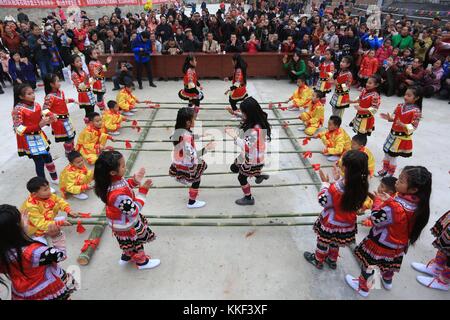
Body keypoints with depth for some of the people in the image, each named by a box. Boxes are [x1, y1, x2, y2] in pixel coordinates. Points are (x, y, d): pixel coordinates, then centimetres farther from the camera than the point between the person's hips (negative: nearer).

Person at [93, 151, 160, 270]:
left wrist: (134, 180, -9)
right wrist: (143, 191, -29)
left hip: (124, 220, 8)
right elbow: (134, 211, -31)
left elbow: (124, 186, 7)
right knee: (136, 242, 21)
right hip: (127, 226, -8)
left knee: (129, 242, 33)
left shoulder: (114, 180, -17)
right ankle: (142, 262, 47)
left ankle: (126, 257, 56)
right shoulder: (118, 195, -44)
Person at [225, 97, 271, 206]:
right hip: (248, 155, 9)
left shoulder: (256, 129, -35)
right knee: (234, 168, 25)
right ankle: (259, 175, 36)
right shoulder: (253, 122, -7)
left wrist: (234, 136, -31)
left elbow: (246, 147, -33)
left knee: (242, 177, 12)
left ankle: (248, 199, 37)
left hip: (254, 159, -9)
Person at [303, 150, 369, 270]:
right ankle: (332, 260, 53)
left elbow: (323, 201, -21)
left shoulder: (336, 188, -37)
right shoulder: (362, 185, -20)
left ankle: (318, 261, 46)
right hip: (347, 223, 5)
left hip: (331, 222, -5)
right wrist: (338, 180, 0)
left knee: (323, 242, 23)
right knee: (335, 242, 31)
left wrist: (325, 183, -13)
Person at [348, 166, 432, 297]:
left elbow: (375, 219, -26)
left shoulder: (395, 207, -40)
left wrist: (379, 201, -15)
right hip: (398, 245, 7)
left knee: (368, 263, 18)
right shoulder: (419, 203, -16)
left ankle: (363, 287, 40)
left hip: (381, 244, -7)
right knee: (389, 261, 34)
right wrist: (389, 201, -9)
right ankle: (387, 281, 60)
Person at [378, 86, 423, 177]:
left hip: (403, 137, -6)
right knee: (387, 152, 18)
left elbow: (413, 126, -20)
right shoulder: (400, 106, 0)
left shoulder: (416, 111, -18)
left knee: (393, 156, 5)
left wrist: (403, 125, -36)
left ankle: (390, 173, 24)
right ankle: (385, 169, 38)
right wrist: (389, 118, -13)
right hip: (393, 133, 6)